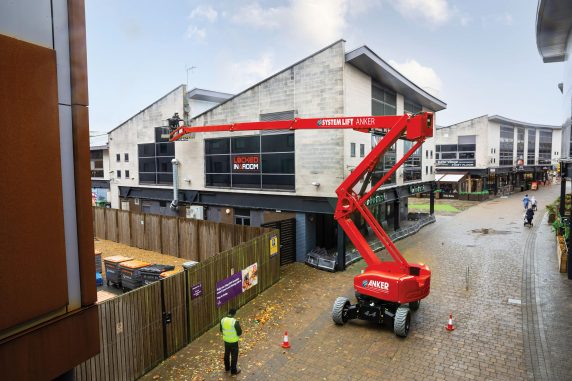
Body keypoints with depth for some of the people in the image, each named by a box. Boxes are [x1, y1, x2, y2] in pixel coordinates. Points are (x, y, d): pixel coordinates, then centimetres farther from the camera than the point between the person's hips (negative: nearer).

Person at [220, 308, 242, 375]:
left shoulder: (223, 320, -10)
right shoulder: (235, 322, -27)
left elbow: (221, 330, 4)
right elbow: (239, 332, -18)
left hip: (226, 340, 5)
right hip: (233, 341, -5)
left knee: (226, 354, 25)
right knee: (234, 356, 13)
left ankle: (227, 368, 42)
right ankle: (233, 370, 26)